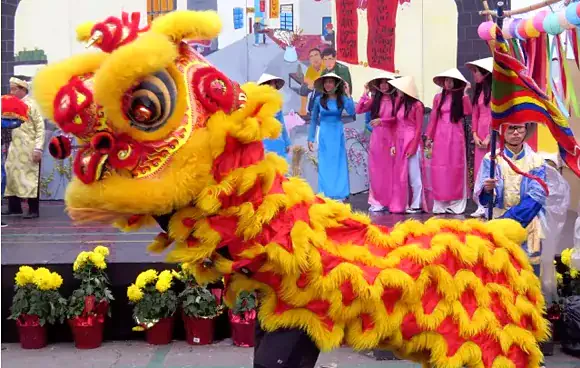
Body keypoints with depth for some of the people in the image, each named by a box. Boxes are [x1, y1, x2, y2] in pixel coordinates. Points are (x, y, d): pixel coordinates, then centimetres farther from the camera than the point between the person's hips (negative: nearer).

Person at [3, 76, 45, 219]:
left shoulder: (31, 104, -6)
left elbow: (40, 127, -10)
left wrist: (38, 148, -16)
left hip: (28, 148, -7)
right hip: (15, 148, 7)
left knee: (30, 177, -3)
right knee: (11, 175, 8)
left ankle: (33, 210, 3)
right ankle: (14, 207, 18)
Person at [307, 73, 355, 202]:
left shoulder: (342, 98, -2)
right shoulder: (319, 100, 0)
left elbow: (351, 112, -19)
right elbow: (314, 120, 6)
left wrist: (348, 95, -17)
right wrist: (310, 138, 4)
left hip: (337, 135, 0)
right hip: (324, 136, 0)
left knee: (339, 165, 3)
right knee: (325, 166, 2)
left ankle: (339, 195, 9)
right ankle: (326, 196, 7)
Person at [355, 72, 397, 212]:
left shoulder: (396, 100, -2)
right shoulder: (374, 99, 8)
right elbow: (358, 110, 0)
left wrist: (381, 120, -13)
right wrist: (365, 94, -5)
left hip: (391, 138, -3)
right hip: (377, 138, 3)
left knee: (390, 169, 2)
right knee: (376, 169, 4)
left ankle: (390, 201, 9)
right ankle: (377, 201, 8)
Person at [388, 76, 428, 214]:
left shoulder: (417, 105, -7)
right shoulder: (400, 104, 12)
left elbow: (419, 128, -9)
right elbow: (397, 126, 12)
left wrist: (413, 147, -13)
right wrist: (394, 144, 6)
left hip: (411, 143, -7)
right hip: (400, 143, 7)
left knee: (413, 175, -2)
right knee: (400, 175, 7)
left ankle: (416, 204, 6)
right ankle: (401, 204, 13)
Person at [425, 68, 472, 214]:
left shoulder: (462, 97, 3)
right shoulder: (438, 97, 8)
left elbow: (468, 112, -14)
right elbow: (433, 118, 10)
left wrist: (465, 95, -13)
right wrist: (429, 137, 7)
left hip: (456, 136, -2)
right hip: (440, 136, 2)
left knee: (455, 167, -2)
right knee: (439, 168, -1)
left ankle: (456, 204, 2)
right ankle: (440, 204, 4)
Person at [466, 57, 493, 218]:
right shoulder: (478, 91, 16)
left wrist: (489, 137, -13)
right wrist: (475, 135, 3)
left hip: (492, 135, -7)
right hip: (480, 136, 7)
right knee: (479, 171, 5)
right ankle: (482, 206, 10)